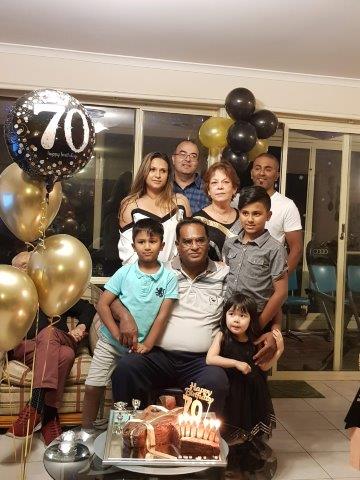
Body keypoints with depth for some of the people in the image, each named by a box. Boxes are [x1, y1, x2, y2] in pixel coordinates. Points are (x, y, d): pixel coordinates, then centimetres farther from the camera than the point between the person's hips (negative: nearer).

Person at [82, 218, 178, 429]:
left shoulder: (169, 278, -7)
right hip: (110, 341, 1)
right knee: (93, 387, 3)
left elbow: (163, 315, -7)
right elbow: (102, 304, -6)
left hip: (140, 346, -1)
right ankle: (86, 430, 23)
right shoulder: (125, 272, -5)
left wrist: (147, 345, -12)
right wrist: (118, 334, -14)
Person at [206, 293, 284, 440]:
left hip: (253, 392, 3)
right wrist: (236, 363, -27)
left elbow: (264, 366, 7)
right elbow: (210, 359, -24)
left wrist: (279, 350, -5)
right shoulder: (222, 336, -12)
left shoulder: (254, 341, -3)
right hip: (230, 391, -3)